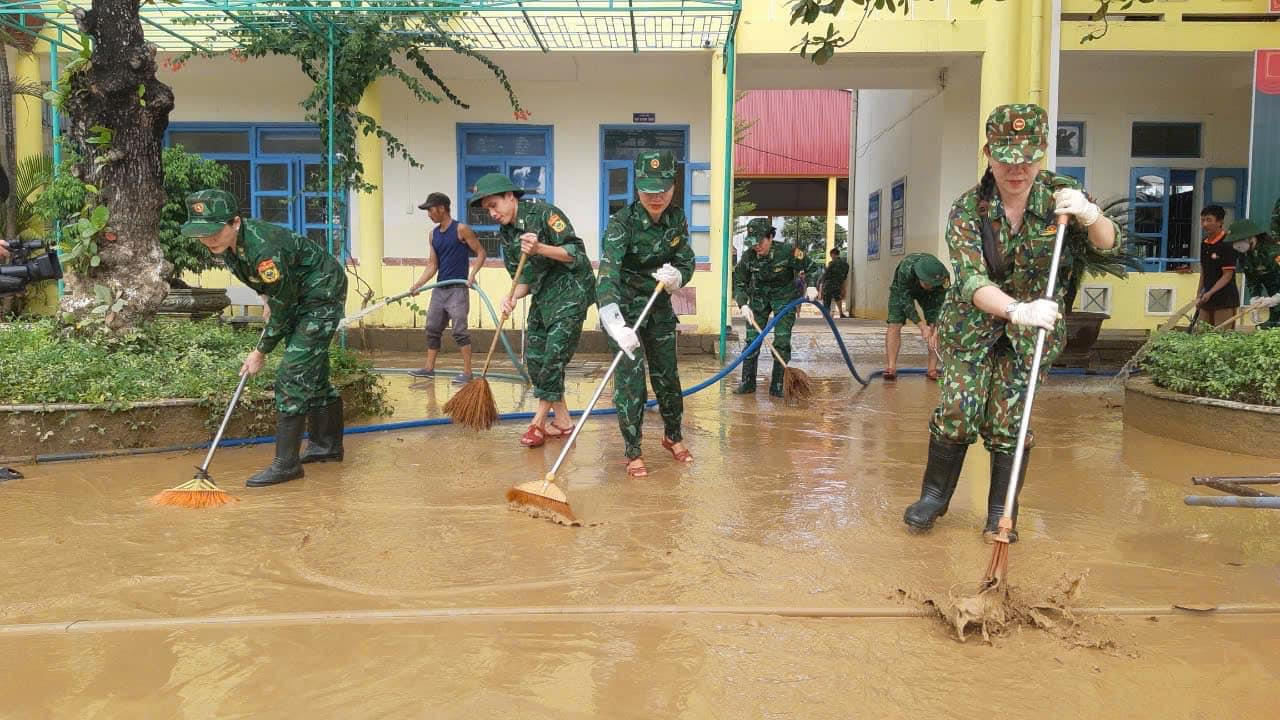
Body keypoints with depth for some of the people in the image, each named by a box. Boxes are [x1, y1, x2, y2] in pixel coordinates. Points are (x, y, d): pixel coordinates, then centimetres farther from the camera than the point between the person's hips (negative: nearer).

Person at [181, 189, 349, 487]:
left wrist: (260, 352, -14)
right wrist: (266, 299, 10)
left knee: (293, 374, -13)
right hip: (297, 295, 9)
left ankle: (286, 463, -8)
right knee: (312, 373, 16)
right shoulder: (227, 242, -9)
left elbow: (282, 309, -24)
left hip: (323, 294, -9)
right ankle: (328, 445, 30)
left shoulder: (263, 249, -35)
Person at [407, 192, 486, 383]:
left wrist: (472, 274, -21)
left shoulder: (461, 229, -8)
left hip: (458, 289, -7)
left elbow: (480, 253, -7)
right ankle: (429, 368, 20)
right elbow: (432, 264, 12)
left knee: (460, 330, -8)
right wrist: (418, 284, 1)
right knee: (432, 329, 11)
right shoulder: (433, 234, 11)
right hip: (439, 289, 7)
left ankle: (467, 371, -4)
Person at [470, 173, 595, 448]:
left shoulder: (543, 214, -12)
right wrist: (512, 297, -10)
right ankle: (562, 421, 15)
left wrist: (540, 248, -30)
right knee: (533, 356, 5)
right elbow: (523, 277, 11)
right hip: (542, 295, 8)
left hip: (571, 289, -8)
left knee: (554, 356, -11)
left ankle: (539, 421, 2)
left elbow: (576, 252, -17)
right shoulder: (506, 233, 10)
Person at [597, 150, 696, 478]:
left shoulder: (677, 219, -7)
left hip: (659, 305, 5)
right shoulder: (622, 223, -25)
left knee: (667, 373, 13)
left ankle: (673, 437, 34)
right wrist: (614, 323, -50)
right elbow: (608, 273, -37)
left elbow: (687, 263, -1)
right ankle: (633, 452, 6)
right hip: (624, 306, -5)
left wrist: (676, 276, -27)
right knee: (630, 376, -8)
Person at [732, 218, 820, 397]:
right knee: (752, 339, 0)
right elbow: (738, 284, -6)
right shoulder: (748, 257, -16)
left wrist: (812, 286, -26)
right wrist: (743, 305, -20)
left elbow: (811, 267, -10)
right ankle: (747, 382, 11)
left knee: (782, 341, -8)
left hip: (784, 297, -2)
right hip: (759, 297, 3)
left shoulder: (787, 251, -23)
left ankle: (778, 386, 0)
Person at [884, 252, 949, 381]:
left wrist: (934, 329, -38)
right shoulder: (905, 270, -42)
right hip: (902, 289, -2)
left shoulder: (944, 278, -35)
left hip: (927, 294, 2)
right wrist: (922, 325, -35)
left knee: (936, 326, -12)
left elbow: (939, 305, -28)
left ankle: (932, 369, -9)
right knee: (894, 324, -16)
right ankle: (890, 368, -16)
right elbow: (905, 300, -34)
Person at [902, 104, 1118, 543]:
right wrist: (1018, 310, -48)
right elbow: (972, 279, -29)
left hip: (1033, 326, 1)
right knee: (958, 410, -7)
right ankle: (934, 495, 16)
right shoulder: (968, 210, -18)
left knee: (1009, 421, -1)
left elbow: (1107, 245, -10)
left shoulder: (1058, 194, -10)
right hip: (973, 322, -1)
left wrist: (1089, 215, -34)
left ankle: (1001, 515, 16)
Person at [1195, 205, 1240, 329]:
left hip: (1225, 301, -7)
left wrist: (1210, 293, -23)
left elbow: (1228, 275, -15)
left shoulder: (1227, 244, -12)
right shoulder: (1204, 243, 10)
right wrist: (1199, 295, 16)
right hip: (1207, 300, 7)